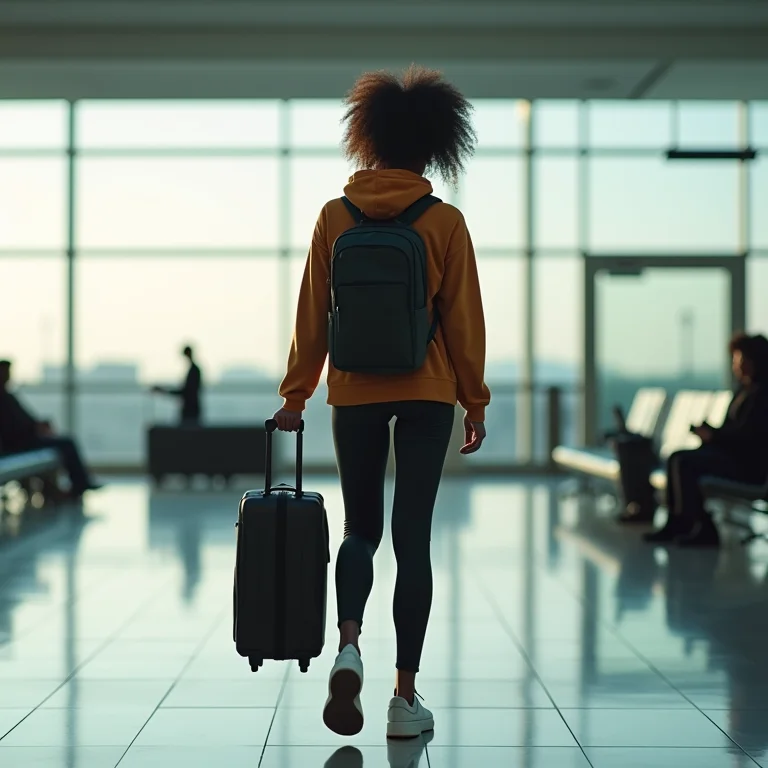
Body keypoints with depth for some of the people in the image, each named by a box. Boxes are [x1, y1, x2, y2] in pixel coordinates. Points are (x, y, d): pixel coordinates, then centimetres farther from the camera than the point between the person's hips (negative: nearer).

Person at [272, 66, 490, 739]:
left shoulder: (335, 216, 0)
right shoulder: (445, 222, -3)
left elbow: (313, 314, 3)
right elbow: (464, 319, -1)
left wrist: (297, 393, 10)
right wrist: (476, 403, 6)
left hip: (354, 393, 1)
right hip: (427, 393, -1)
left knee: (361, 529, 15)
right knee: (413, 537, 3)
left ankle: (348, 645, -10)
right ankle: (406, 696, 3)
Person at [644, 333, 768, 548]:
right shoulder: (744, 390, 16)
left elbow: (746, 433, -22)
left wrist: (713, 435, -14)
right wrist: (710, 433, -1)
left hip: (747, 463, -10)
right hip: (731, 453, 10)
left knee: (685, 461, -20)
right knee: (676, 457, 1)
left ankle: (703, 528, -15)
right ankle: (677, 522, -3)